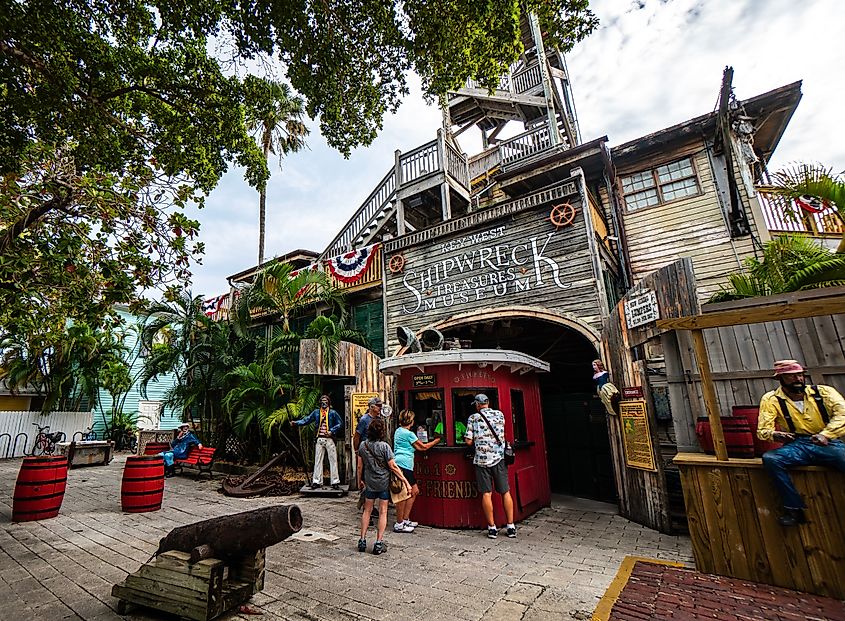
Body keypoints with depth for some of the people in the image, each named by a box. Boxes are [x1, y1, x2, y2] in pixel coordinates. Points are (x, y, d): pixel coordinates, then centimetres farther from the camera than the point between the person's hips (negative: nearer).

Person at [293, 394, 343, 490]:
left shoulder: (333, 413, 0)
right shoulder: (316, 412, 8)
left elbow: (340, 424, -1)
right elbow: (307, 420, 5)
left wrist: (332, 431, -12)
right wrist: (296, 422, -8)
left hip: (329, 439, -3)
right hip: (319, 439, 3)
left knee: (333, 460, 0)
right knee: (318, 461, 7)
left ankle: (335, 482, 6)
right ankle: (317, 481, 16)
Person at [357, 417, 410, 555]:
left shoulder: (363, 445, -5)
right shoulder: (384, 446, -17)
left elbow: (360, 466, 3)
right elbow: (393, 467, -16)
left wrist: (359, 481, 18)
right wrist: (406, 481, -10)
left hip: (369, 483, 4)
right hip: (384, 483, -3)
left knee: (367, 510, 17)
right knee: (383, 512, 8)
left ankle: (362, 540, 21)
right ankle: (379, 543, 10)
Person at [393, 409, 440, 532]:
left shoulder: (398, 431, 15)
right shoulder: (408, 434, -12)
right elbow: (423, 447, -2)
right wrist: (437, 440, 9)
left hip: (404, 466, 10)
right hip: (403, 465, -10)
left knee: (415, 491, 14)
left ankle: (405, 520, 21)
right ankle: (399, 524, 5)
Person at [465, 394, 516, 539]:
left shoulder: (473, 418, -2)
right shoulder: (500, 414, 5)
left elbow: (469, 441, -4)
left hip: (481, 459, -2)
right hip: (499, 458, 2)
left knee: (486, 493, 4)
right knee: (505, 492, 10)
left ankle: (492, 527, 9)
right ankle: (511, 526, 14)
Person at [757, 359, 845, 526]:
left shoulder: (823, 392, 6)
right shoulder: (771, 400, 2)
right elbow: (763, 430, -4)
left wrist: (825, 434, -28)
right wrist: (774, 435, -28)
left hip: (829, 444, 0)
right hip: (797, 446, 0)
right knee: (770, 458, -30)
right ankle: (795, 509, -17)